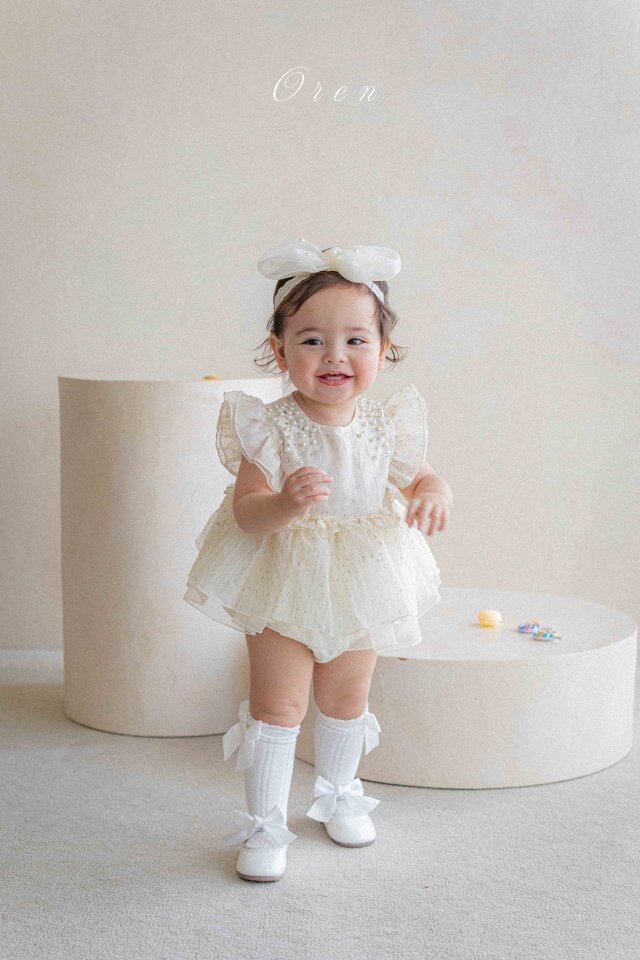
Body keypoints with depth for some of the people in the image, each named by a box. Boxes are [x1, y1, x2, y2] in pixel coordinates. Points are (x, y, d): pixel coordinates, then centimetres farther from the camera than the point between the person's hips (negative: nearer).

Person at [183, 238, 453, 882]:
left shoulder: (387, 425, -8)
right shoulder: (270, 427, -19)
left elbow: (417, 478, 5)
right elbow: (246, 512, -22)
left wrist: (435, 492, -19)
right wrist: (285, 502, -43)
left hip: (360, 585, 4)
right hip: (284, 582, -3)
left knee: (346, 698, 19)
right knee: (277, 703, 0)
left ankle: (337, 795, 43)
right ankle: (264, 823, 16)